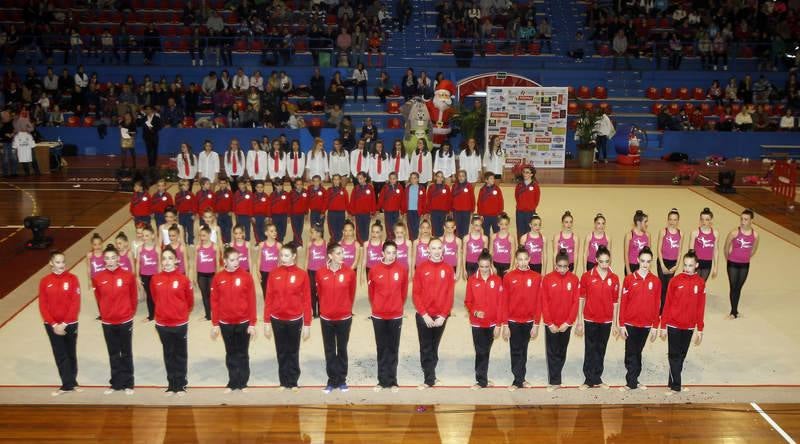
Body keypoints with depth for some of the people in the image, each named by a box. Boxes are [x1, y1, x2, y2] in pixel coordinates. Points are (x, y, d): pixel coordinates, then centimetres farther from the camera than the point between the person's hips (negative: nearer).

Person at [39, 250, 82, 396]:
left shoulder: (72, 279, -7)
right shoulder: (45, 281, -1)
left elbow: (76, 304, -9)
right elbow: (43, 306, -2)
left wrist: (64, 323, -14)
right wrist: (54, 324, -11)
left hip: (70, 324, -1)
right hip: (52, 325, 1)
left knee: (71, 354, 10)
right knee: (60, 355, 5)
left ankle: (70, 383, 23)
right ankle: (68, 384, 12)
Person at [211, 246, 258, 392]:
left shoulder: (246, 276, -7)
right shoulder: (218, 278, -2)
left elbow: (252, 301, -5)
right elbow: (214, 302, 2)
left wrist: (252, 324, -6)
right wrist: (215, 324, 1)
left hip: (243, 323, -1)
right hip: (226, 323, 2)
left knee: (242, 353, 8)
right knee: (231, 353, 12)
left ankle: (243, 383, 18)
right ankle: (233, 382, 22)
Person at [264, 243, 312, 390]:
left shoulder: (302, 275, -6)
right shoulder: (274, 274, -1)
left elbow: (306, 300, -3)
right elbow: (268, 298, 2)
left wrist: (307, 324, -4)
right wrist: (266, 321, 0)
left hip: (295, 319, -1)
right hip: (277, 319, 2)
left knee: (293, 351, 10)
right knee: (281, 352, 11)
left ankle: (293, 382, 20)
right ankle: (283, 381, 22)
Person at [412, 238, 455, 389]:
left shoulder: (448, 269, 2)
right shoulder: (421, 268, -2)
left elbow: (450, 295, 0)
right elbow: (416, 293, -4)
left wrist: (443, 315, -9)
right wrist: (424, 314, -12)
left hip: (440, 317, 1)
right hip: (424, 316, -1)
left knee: (434, 347, 13)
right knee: (426, 348, 2)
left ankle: (430, 375, 26)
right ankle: (430, 379, 9)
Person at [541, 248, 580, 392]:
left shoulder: (574, 279, -3)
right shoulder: (547, 279, -6)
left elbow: (575, 303, -2)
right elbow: (544, 303, -6)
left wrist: (568, 322, -8)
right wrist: (549, 323, -9)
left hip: (566, 324, 2)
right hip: (551, 324, -1)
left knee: (561, 352, 11)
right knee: (552, 353, 2)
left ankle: (555, 378, 24)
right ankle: (555, 381, 9)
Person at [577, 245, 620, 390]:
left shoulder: (614, 278, 1)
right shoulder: (587, 276, -4)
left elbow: (615, 302, 5)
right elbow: (581, 299, -1)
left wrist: (614, 323, 5)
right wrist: (579, 321, -2)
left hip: (606, 321, 2)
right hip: (590, 320, -2)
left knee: (601, 351, 11)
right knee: (590, 350, 4)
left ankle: (597, 378, 21)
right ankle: (589, 379, 11)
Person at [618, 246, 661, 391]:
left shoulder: (656, 281, 1)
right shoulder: (629, 279, -3)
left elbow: (657, 305, 4)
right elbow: (623, 303, -3)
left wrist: (655, 326, 2)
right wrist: (621, 324, -6)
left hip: (646, 325, 2)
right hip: (630, 323, -2)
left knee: (637, 353, 12)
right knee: (631, 353, 2)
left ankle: (632, 380, 21)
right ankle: (632, 382, 9)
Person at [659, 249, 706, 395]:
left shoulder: (700, 283, -1)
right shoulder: (675, 280, -6)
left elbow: (700, 307, 3)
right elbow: (667, 304, -3)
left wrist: (700, 329, 4)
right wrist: (663, 326, -4)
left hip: (689, 327, 2)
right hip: (674, 325, -2)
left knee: (682, 355, 11)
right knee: (674, 355, 1)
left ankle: (674, 383, 22)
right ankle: (675, 386, 6)